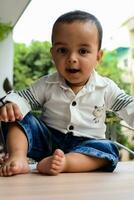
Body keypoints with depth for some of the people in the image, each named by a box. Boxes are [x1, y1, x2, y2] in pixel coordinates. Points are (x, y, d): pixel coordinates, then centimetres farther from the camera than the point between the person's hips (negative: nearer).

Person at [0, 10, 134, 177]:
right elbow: (22, 98, -4)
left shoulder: (106, 88, -5)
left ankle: (64, 162, -48)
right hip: (47, 139, 1)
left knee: (107, 150, -30)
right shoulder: (47, 85, -2)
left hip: (86, 144, 0)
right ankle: (18, 157, -35)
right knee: (19, 118, -16)